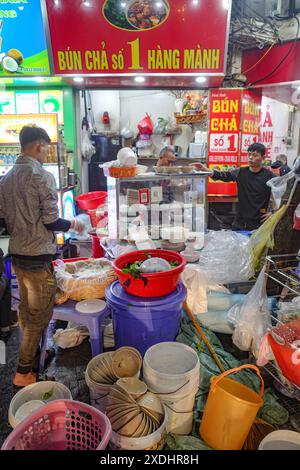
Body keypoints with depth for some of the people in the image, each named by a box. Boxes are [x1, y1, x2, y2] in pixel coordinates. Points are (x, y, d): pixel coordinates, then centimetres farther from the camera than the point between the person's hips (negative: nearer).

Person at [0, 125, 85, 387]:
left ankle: (31, 355, 37)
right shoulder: (42, 176, -16)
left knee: (26, 309, 20)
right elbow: (51, 222, -17)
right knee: (40, 315, 4)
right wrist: (74, 224, 0)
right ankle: (24, 372, 14)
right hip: (38, 257, -8)